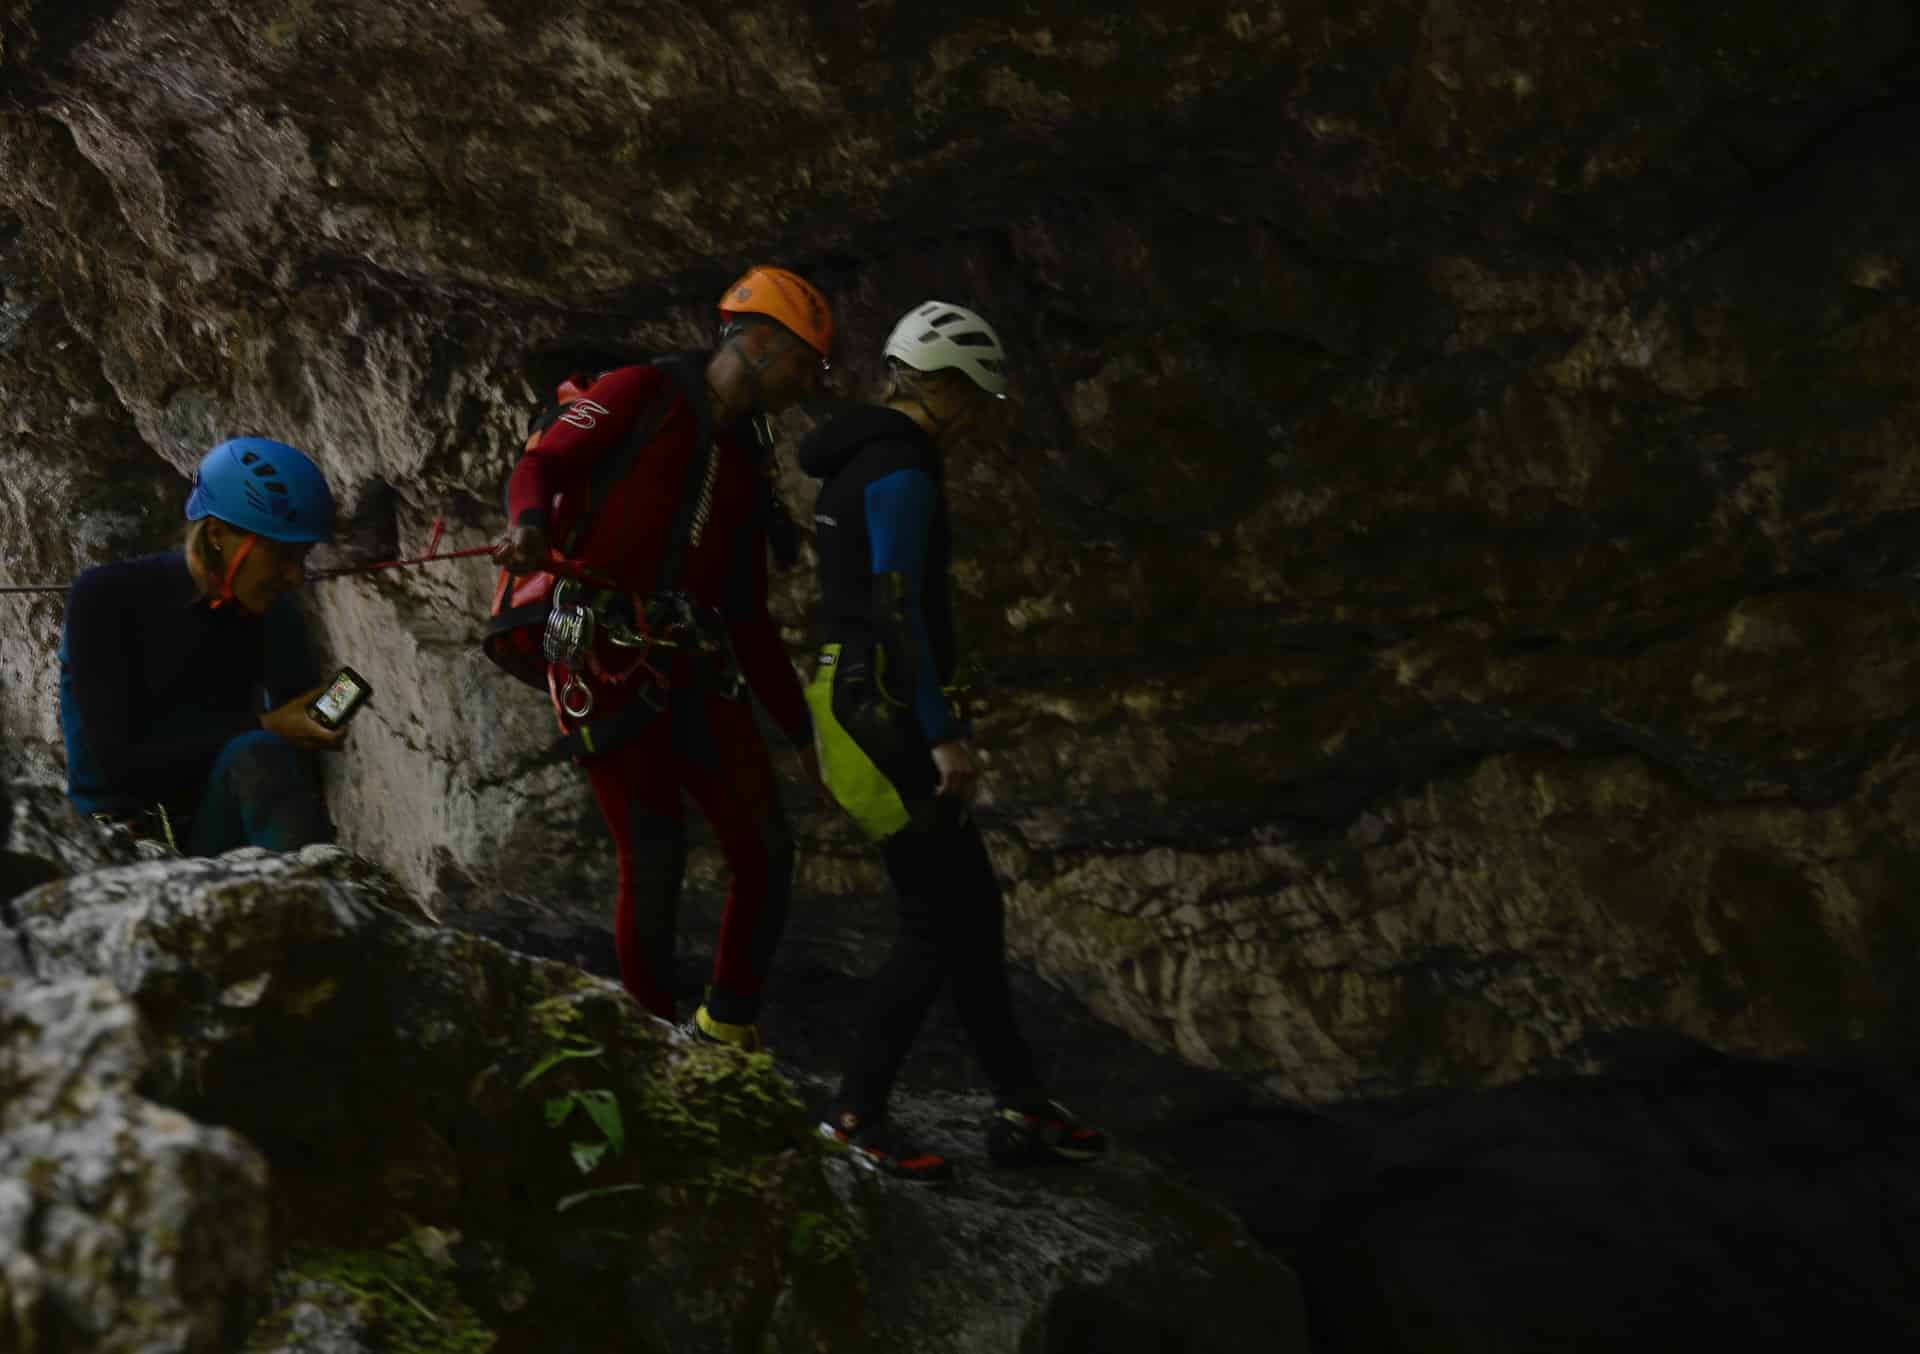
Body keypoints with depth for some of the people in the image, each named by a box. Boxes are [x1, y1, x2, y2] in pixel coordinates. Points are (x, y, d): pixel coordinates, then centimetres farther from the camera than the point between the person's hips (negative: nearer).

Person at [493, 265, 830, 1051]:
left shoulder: (745, 468, 22)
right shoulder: (642, 394, 3)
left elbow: (748, 619, 24)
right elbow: (542, 462, -9)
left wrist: (803, 729, 22)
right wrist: (531, 523, -32)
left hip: (694, 675, 7)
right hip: (605, 661, -7)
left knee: (765, 851, 0)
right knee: (654, 860, -9)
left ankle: (728, 1032, 14)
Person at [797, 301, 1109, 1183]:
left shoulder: (861, 461, 17)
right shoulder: (902, 471, -15)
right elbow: (899, 608, -22)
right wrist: (943, 736, -21)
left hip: (858, 703, 11)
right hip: (887, 713, -11)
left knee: (973, 903, 12)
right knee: (941, 920, -4)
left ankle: (1021, 1109, 16)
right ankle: (857, 1111, 4)